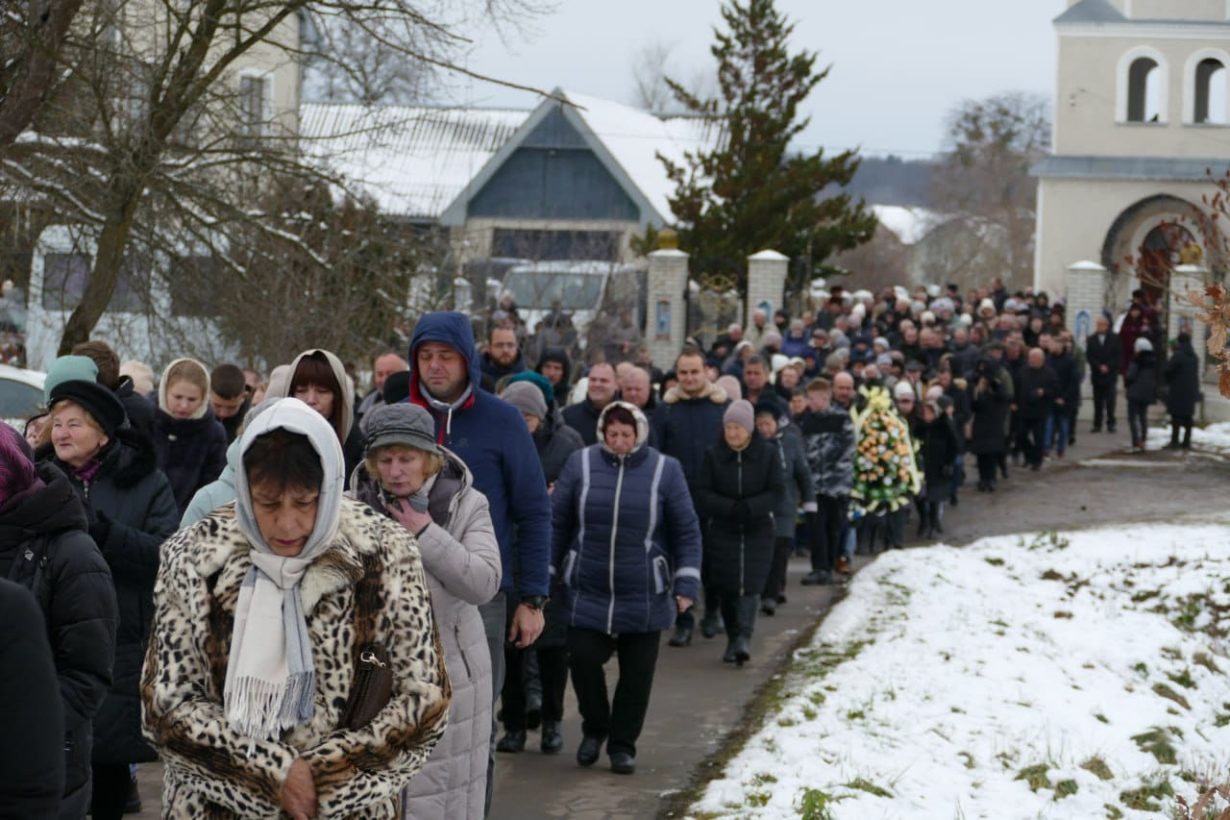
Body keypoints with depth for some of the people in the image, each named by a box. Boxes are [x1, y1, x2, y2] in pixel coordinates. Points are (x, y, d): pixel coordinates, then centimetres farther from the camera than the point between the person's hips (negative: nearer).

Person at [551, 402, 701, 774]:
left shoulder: (665, 470, -2)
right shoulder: (581, 464, 0)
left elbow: (687, 532, 3)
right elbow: (556, 523, 6)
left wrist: (686, 583, -3)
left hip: (644, 597, 0)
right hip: (586, 592, 1)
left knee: (636, 673, 5)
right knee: (583, 660, -4)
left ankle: (623, 744, 20)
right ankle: (594, 727, 22)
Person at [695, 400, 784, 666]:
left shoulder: (767, 454, -1)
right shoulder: (714, 455, 1)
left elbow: (777, 490, -4)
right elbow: (703, 493, -3)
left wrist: (749, 508, -18)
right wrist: (729, 508, -19)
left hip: (758, 530, -1)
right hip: (722, 531, 2)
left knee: (750, 584, -14)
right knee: (726, 587, 1)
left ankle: (743, 637, -21)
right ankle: (734, 639, 12)